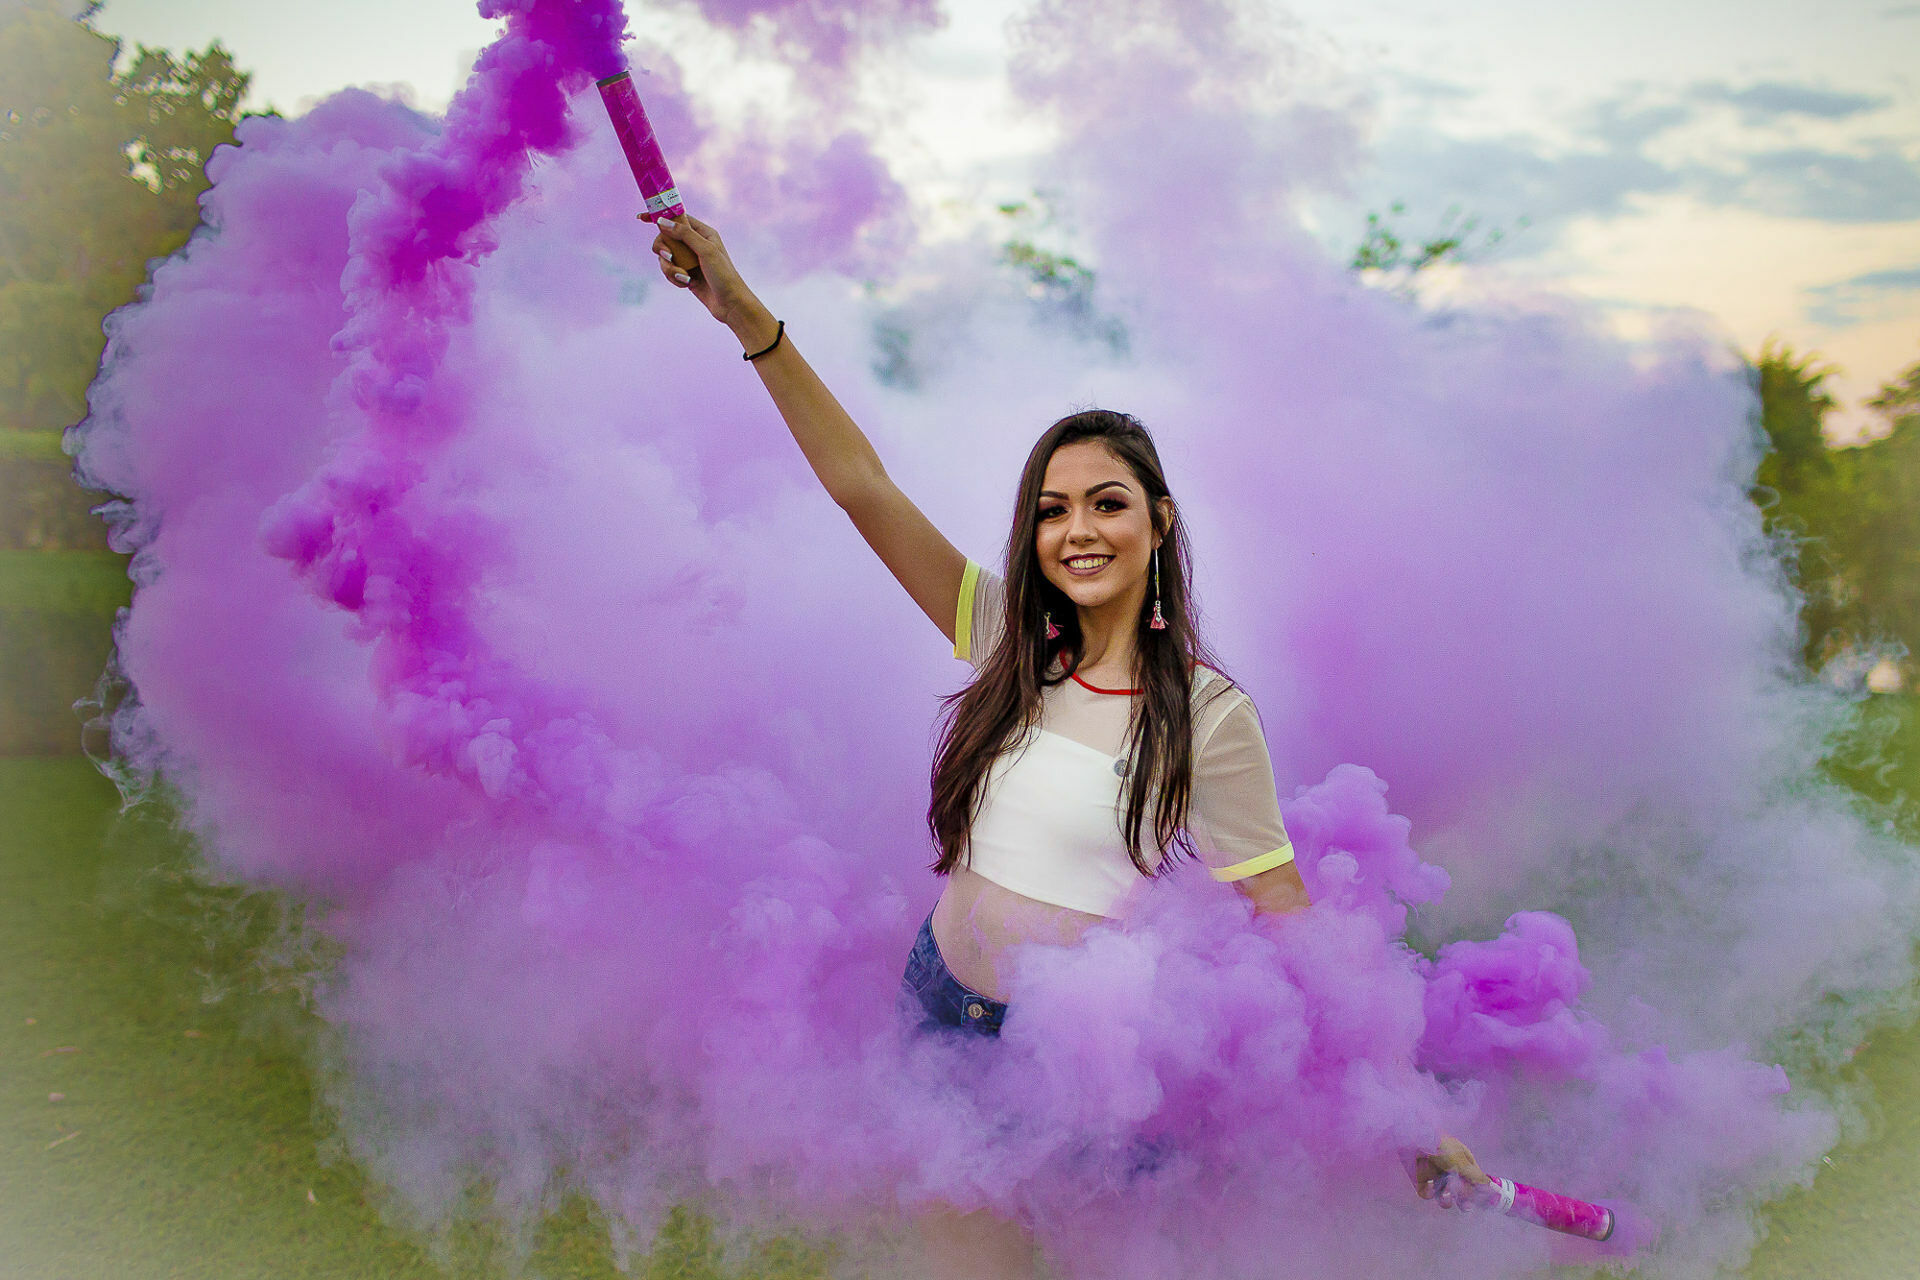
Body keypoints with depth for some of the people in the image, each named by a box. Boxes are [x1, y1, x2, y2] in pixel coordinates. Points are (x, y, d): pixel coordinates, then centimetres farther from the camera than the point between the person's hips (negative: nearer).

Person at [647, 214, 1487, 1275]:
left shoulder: (1208, 717, -14)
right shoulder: (1006, 641, -4)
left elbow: (1292, 929, -11)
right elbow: (861, 485, -8)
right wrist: (748, 316, -13)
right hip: (942, 1002, 4)